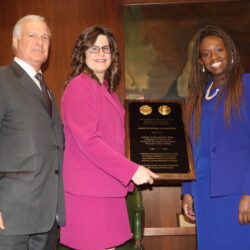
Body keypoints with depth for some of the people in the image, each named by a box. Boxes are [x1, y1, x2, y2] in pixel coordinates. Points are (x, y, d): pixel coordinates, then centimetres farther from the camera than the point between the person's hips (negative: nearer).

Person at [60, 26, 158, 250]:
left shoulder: (106, 88, 16)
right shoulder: (79, 86, -11)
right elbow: (87, 140, -20)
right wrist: (131, 170, -20)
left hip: (109, 186, 8)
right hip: (88, 189, -8)